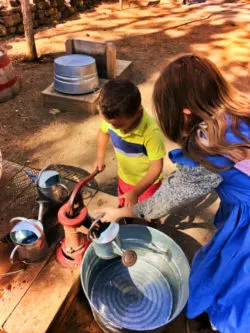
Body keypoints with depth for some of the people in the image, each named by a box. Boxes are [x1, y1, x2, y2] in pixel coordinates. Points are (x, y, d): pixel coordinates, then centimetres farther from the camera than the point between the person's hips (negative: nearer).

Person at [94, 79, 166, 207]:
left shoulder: (151, 132, -39)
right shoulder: (112, 118, -23)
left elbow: (156, 168, -30)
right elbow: (103, 131, 3)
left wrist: (135, 192, -34)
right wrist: (100, 157, -2)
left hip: (148, 182, -5)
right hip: (125, 177, 5)